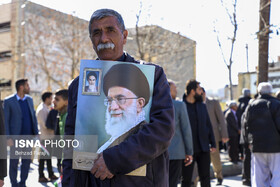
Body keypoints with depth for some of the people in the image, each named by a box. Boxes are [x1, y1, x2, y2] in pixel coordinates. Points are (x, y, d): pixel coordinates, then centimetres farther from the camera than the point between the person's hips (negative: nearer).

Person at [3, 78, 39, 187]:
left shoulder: (29, 100, 10)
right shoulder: (8, 101, -6)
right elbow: (5, 121, -7)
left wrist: (36, 133, 7)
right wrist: (8, 138, -14)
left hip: (28, 137, 5)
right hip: (15, 138, -5)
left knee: (27, 161, 8)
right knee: (14, 162, 4)